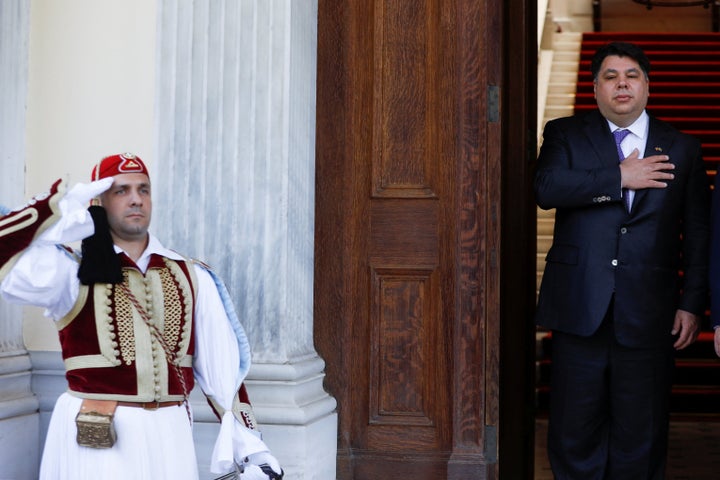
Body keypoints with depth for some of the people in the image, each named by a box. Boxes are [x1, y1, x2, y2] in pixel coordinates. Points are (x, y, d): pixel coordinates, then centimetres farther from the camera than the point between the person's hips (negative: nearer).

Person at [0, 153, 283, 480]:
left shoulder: (191, 277, 10)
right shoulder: (74, 270, -1)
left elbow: (221, 367, 9)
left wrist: (248, 444, 3)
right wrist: (59, 208, -17)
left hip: (170, 436, 3)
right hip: (93, 439, -3)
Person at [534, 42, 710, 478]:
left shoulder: (682, 150, 10)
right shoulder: (565, 135, 7)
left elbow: (699, 234, 8)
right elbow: (546, 189, -13)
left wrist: (693, 304, 1)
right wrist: (620, 178, -13)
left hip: (648, 315, 1)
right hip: (580, 311, 0)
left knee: (640, 440, 6)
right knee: (575, 431, 5)